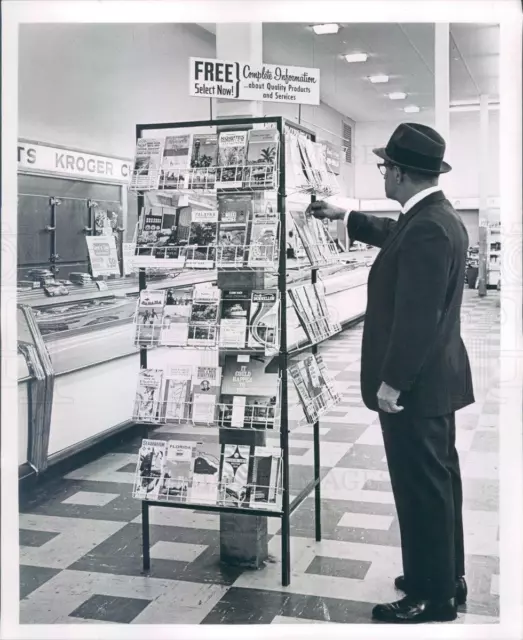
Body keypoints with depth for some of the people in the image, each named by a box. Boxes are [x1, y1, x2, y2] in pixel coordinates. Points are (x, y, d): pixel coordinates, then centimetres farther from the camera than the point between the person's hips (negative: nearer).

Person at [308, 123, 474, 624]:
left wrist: (392, 382, -20)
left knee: (421, 489, 2)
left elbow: (416, 317, -26)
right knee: (437, 482, 19)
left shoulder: (427, 229, -24)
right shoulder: (433, 218, 8)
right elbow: (392, 235, 31)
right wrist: (345, 217, 37)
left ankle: (433, 597, 16)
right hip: (434, 378, 10)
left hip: (414, 385, -10)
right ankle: (445, 577, 34)